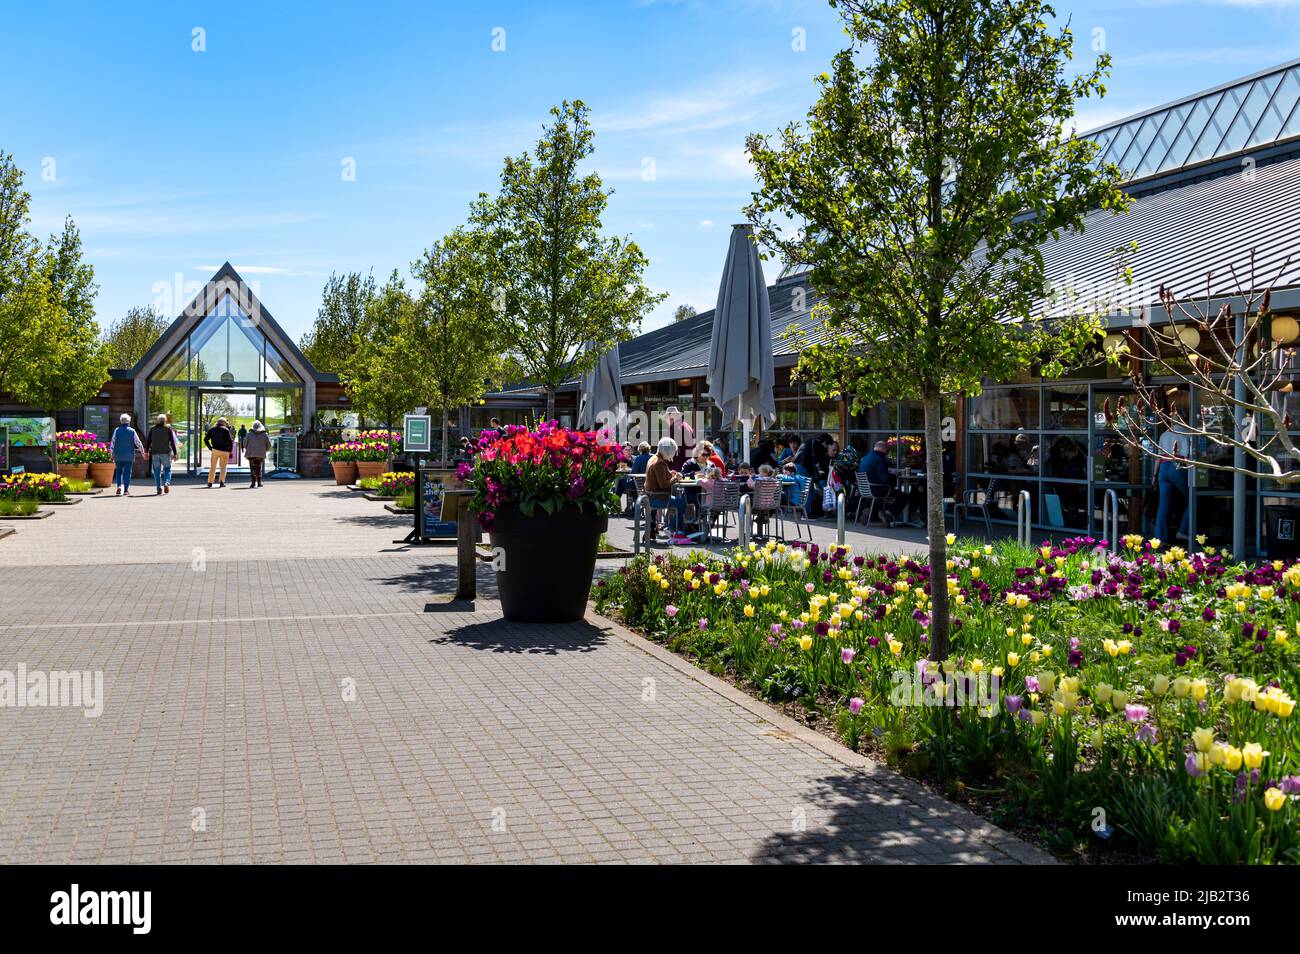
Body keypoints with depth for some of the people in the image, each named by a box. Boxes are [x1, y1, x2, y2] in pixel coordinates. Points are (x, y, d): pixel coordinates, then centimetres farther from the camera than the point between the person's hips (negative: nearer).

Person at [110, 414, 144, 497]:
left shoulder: (117, 431, 0)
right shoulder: (132, 431, -3)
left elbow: (113, 443, 1)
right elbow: (138, 442, 0)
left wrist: (112, 455, 7)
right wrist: (142, 451, 15)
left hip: (118, 455, 1)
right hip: (129, 456, -1)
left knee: (118, 471, 11)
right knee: (127, 472, 3)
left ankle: (119, 486, -8)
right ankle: (126, 490, 0)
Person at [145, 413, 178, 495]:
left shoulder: (152, 429, 8)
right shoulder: (168, 428, 1)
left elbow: (148, 441, 5)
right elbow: (172, 442, -4)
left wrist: (146, 451, 9)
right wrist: (175, 453, -3)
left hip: (155, 453, 2)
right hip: (166, 452, -2)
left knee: (157, 471, 6)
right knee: (167, 469, 7)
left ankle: (159, 489, 2)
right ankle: (166, 482, -19)